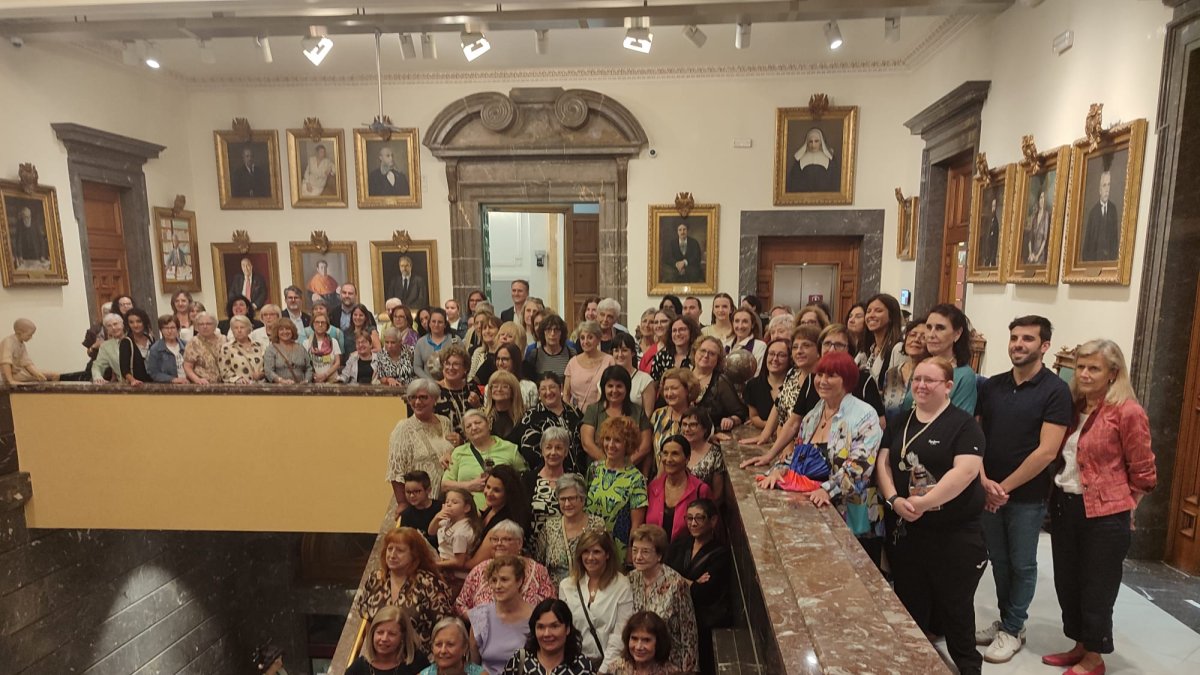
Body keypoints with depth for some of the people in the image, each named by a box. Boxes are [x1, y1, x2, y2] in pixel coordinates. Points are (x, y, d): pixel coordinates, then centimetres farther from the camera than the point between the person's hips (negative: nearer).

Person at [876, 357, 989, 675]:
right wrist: (893, 498, -11)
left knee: (955, 607, 11)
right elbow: (883, 462, 5)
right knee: (909, 605, 16)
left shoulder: (963, 424, -9)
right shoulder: (900, 420, 8)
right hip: (905, 530, 5)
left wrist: (925, 502, -25)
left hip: (954, 534, -5)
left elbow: (966, 470, -21)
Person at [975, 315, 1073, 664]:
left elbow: (1046, 451, -16)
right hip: (988, 492, 4)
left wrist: (1005, 487, -13)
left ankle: (1013, 630, 26)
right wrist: (984, 481, -10)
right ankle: (1005, 621, 33)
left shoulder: (1055, 390, -11)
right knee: (999, 561, 16)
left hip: (1027, 496, -4)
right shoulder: (992, 386, 3)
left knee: (1022, 565, 10)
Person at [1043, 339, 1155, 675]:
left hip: (1104, 514, -6)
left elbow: (1143, 472, -7)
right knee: (1067, 582, 17)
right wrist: (1057, 494, 7)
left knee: (1096, 589, 9)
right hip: (1064, 506, 7)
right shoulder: (1072, 406, 6)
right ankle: (1079, 646, 34)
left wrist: (1121, 506, 2)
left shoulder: (1127, 411, -14)